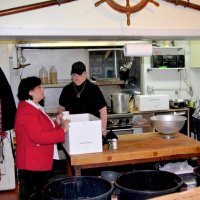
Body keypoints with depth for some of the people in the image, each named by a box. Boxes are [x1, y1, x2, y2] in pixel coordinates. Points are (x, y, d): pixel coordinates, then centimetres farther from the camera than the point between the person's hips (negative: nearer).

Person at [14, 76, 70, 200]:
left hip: (40, 162, 11)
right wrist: (62, 131, -23)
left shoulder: (34, 107, 14)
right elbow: (39, 137, -28)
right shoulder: (27, 111, -21)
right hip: (32, 164, -10)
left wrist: (56, 124, 6)